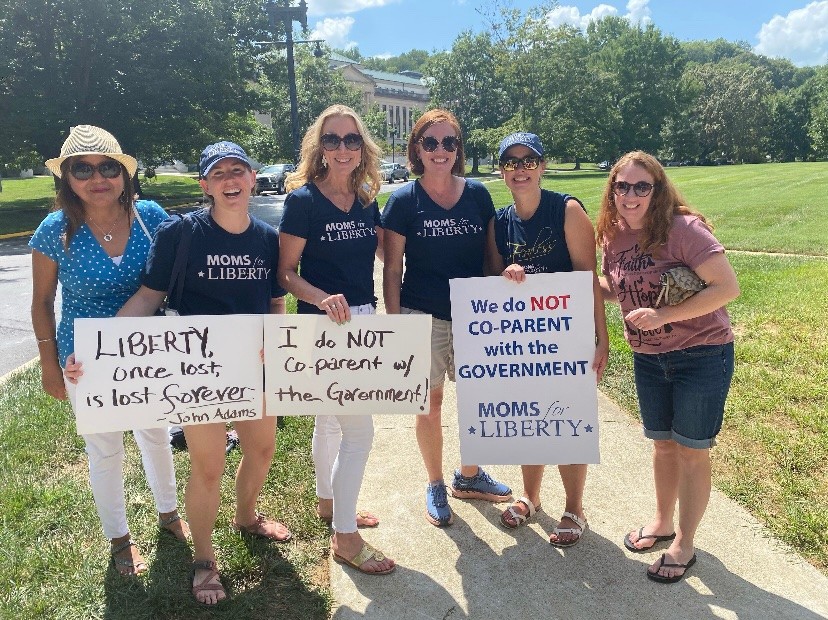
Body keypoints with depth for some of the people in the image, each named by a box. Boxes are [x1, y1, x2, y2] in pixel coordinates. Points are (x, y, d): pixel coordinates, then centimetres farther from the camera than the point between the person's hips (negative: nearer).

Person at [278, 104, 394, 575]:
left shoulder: (366, 200, 5)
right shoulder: (303, 200, -13)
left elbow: (386, 252, 13)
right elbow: (286, 272, -12)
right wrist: (323, 299, -27)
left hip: (363, 318, 7)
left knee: (331, 419, 22)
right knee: (359, 430, -5)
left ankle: (329, 503, 41)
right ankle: (345, 537, 12)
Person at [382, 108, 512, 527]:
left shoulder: (478, 194, 2)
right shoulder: (404, 200, -6)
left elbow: (490, 257, 8)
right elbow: (392, 268, -5)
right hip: (425, 317, -3)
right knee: (431, 401, 8)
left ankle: (468, 477, 36)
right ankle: (435, 485, 29)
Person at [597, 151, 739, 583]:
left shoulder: (683, 228, -20)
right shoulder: (613, 236, -1)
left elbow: (727, 288, -22)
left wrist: (664, 315, -27)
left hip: (701, 354, -5)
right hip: (647, 357, 6)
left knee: (691, 450, 7)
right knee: (662, 443, 19)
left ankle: (685, 543, 25)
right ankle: (663, 522, 40)